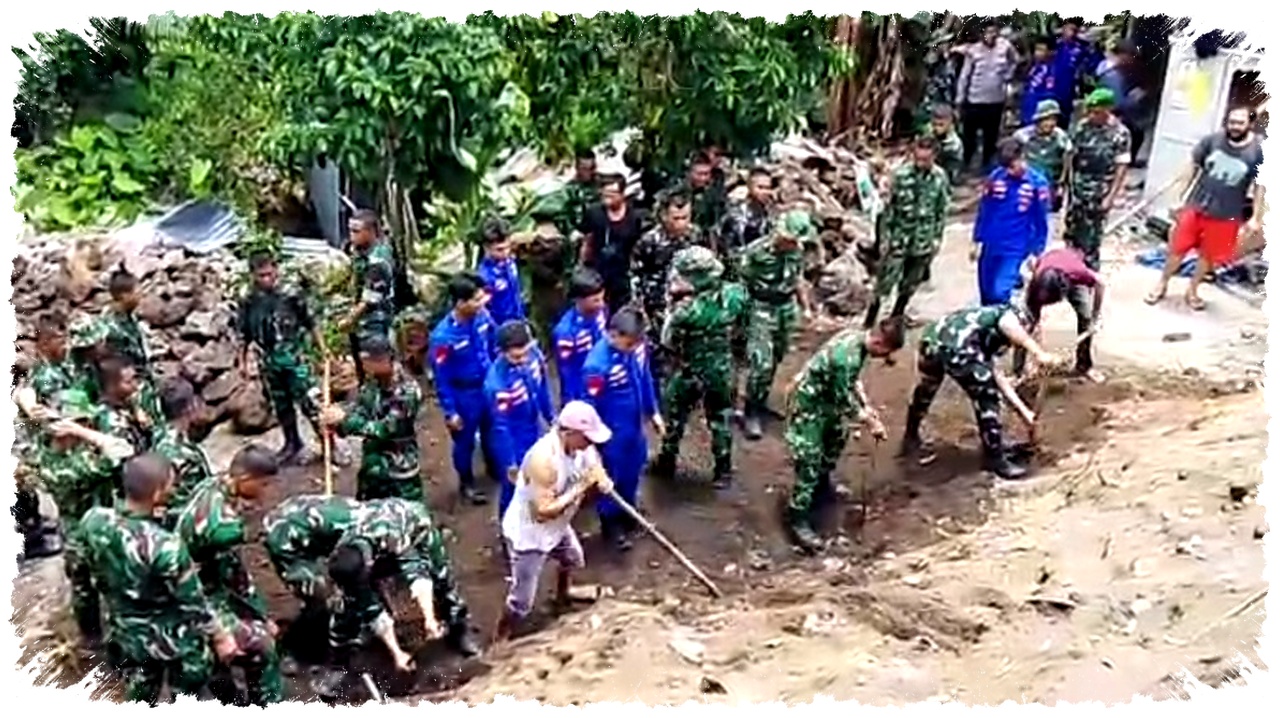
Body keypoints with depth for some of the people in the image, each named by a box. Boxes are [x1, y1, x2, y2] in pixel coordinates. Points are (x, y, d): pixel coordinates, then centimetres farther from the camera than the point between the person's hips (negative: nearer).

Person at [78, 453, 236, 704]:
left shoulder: (93, 520, -20)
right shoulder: (165, 546, -38)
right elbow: (194, 602, -23)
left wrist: (145, 518, 4)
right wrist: (220, 637, -6)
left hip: (125, 633, 6)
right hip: (173, 639, -6)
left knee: (139, 701, 29)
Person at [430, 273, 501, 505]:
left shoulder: (482, 315, -18)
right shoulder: (443, 336, -32)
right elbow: (441, 378, -21)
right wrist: (449, 412, -14)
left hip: (489, 385, 5)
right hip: (463, 394, -5)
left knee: (492, 432, 27)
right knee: (465, 442, 19)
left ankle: (496, 469, 55)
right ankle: (466, 482, 44)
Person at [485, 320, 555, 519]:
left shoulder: (532, 353, -19)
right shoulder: (497, 383, -37)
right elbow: (501, 427, -26)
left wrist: (551, 416, 15)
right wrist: (510, 464, -18)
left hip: (535, 433, 7)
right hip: (514, 443, -7)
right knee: (515, 489, 15)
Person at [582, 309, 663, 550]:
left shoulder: (637, 346, -14)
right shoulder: (597, 365, -33)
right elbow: (589, 406, -23)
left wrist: (653, 412, 14)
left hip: (636, 427, 6)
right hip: (612, 433, -6)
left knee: (633, 474, 26)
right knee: (613, 479, 16)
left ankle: (628, 516, 50)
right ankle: (611, 525, 39)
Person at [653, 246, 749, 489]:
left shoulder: (687, 310, -33)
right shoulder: (734, 294, -18)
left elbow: (668, 342, -17)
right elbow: (740, 325, 0)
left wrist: (673, 311, -11)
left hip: (689, 373, -4)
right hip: (722, 370, 4)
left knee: (675, 417, 21)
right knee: (720, 419, 22)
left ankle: (667, 461, 39)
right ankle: (724, 470, 32)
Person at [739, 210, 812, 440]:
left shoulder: (797, 250, -4)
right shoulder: (755, 251, -21)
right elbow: (741, 284, -11)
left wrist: (804, 305, 21)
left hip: (787, 308, 6)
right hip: (761, 309, -6)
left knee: (775, 359, 16)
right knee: (762, 363, -11)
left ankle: (761, 401, 34)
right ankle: (750, 413, 2)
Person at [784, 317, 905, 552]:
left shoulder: (858, 336, -8)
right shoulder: (847, 356, -35)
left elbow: (853, 378, 10)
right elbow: (844, 402, -23)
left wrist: (866, 405, 4)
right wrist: (870, 423, -12)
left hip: (826, 396, 10)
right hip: (809, 401, -10)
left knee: (838, 435, 27)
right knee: (809, 460, -7)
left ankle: (823, 483, 50)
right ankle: (798, 519, 0)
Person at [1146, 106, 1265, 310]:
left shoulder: (1258, 151, -12)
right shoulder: (1212, 140, -9)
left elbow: (1260, 186, -5)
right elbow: (1193, 167, 2)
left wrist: (1256, 218, -5)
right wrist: (1180, 196, 2)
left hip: (1226, 215, -1)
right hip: (1196, 206, 1)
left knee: (1208, 255, 13)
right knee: (1178, 249, 7)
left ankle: (1192, 290, 32)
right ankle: (1162, 286, 26)